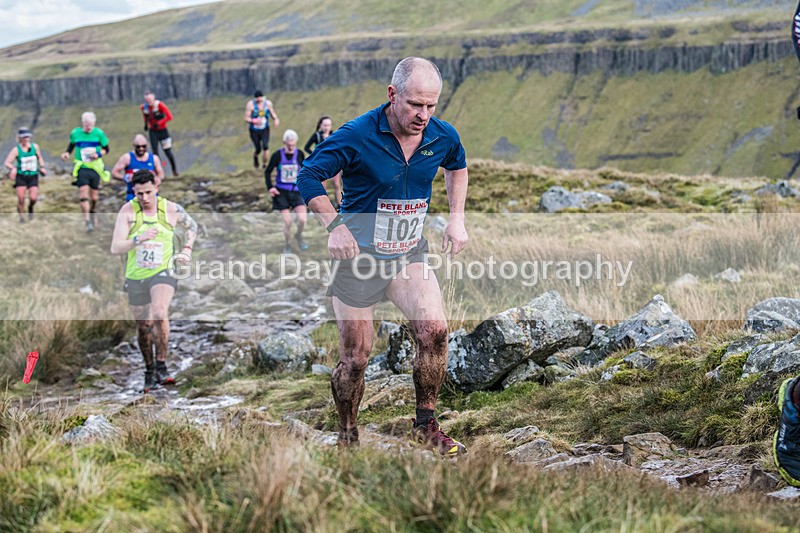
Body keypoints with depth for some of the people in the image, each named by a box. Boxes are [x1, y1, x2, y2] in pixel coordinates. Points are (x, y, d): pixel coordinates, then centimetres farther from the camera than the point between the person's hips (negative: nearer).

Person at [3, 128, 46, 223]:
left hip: (33, 176, 1)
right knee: (21, 198, -9)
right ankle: (21, 217, 11)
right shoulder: (16, 149, -7)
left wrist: (42, 167, 2)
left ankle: (30, 207, 22)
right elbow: (7, 163, -10)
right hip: (21, 176, -1)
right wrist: (13, 168, -29)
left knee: (33, 198, -14)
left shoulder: (35, 147, 1)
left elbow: (40, 158, 18)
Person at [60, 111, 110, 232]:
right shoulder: (75, 133, 0)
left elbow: (106, 149, 7)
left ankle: (92, 212, 39)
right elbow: (71, 144, 19)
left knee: (95, 196, 7)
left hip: (95, 168, 1)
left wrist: (98, 154, -12)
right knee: (83, 193, -15)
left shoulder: (99, 133, -3)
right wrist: (67, 153, 0)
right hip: (81, 168, -1)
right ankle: (88, 222, -14)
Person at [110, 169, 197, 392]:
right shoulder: (127, 210, -8)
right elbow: (115, 248, -14)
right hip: (135, 276, 2)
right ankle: (149, 371, 30)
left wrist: (187, 249, 5)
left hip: (162, 272, -1)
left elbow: (192, 226, 18)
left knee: (159, 313, -27)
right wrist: (138, 239, -29)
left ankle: (161, 366, -18)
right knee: (143, 325, 11)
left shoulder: (171, 209, -5)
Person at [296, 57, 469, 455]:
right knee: (355, 359, 2)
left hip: (409, 254, 4)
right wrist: (334, 226, -19)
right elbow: (308, 176, -9)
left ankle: (425, 423, 0)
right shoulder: (356, 136, -20)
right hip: (358, 257, -3)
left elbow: (457, 167, 19)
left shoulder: (443, 136, -5)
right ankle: (347, 438, 22)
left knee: (434, 330, -17)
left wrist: (457, 219, 10)